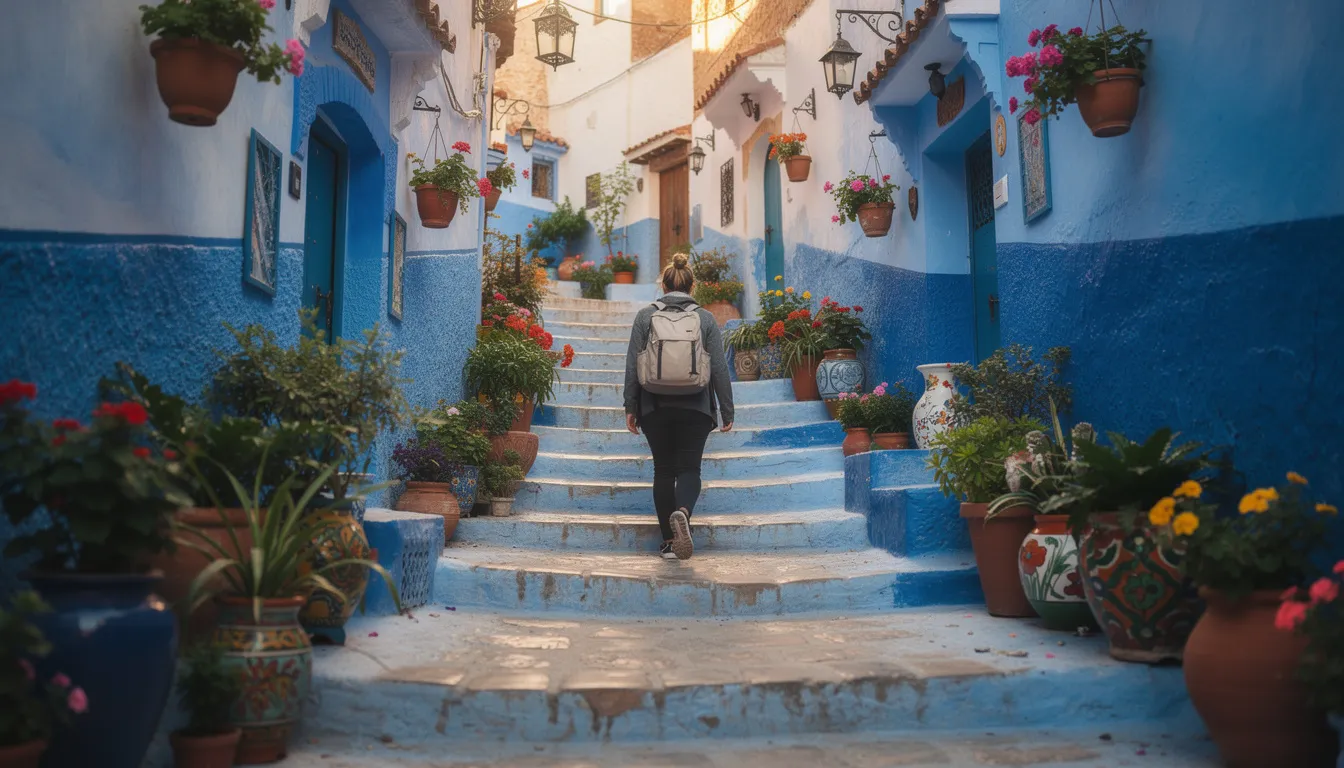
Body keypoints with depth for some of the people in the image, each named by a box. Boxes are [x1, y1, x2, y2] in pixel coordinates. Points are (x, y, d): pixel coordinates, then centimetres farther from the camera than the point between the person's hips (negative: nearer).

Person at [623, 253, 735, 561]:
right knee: (689, 467, 4)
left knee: (663, 470, 10)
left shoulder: (645, 316, 3)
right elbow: (719, 368, 2)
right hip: (695, 408, -1)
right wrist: (726, 410, 7)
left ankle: (669, 541, 11)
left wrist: (631, 407, 7)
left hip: (655, 407, 1)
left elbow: (632, 365, 1)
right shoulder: (706, 318, 3)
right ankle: (682, 512, -28)